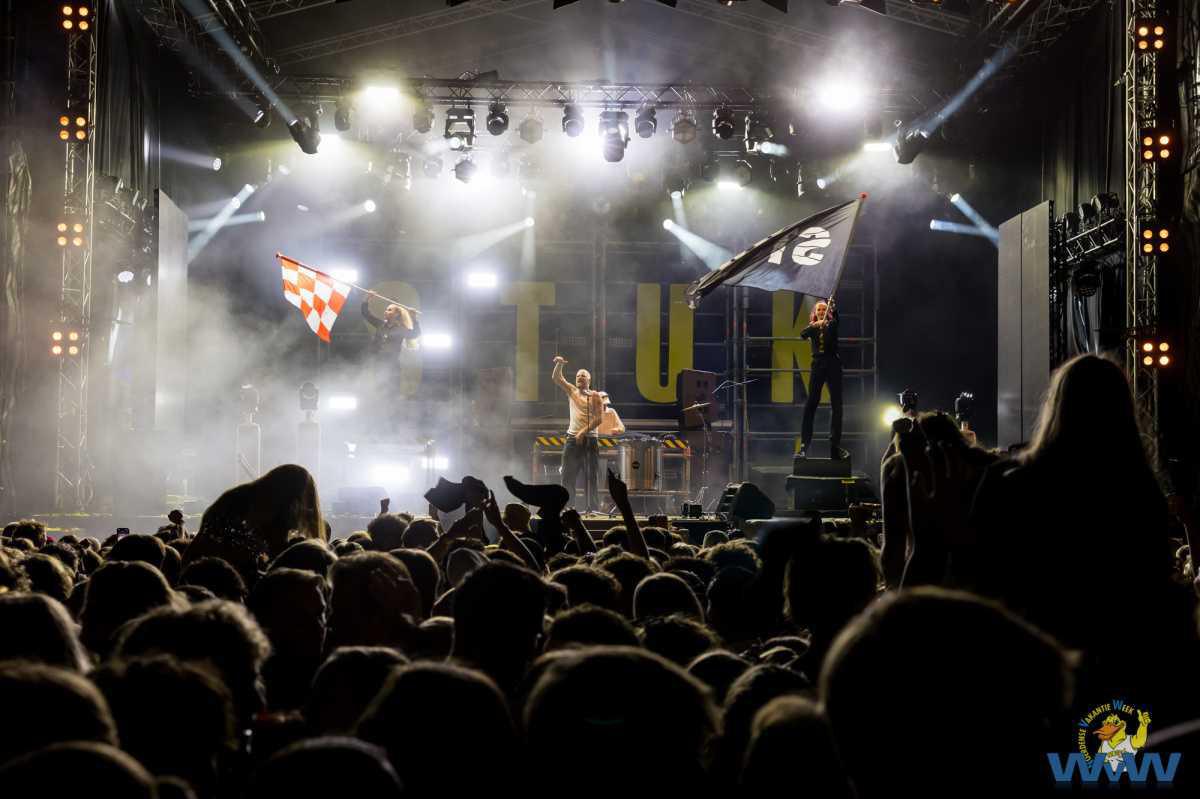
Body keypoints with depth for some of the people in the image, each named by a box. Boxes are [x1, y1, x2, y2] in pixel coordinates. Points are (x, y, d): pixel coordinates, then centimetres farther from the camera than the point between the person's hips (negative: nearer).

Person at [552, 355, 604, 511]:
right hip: (572, 439, 3)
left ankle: (593, 509, -1)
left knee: (590, 478, -3)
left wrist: (584, 431, -17)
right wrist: (559, 364, -18)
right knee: (567, 476, 0)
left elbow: (599, 418, -8)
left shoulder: (595, 396, 1)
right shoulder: (571, 391, 11)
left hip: (590, 440, -3)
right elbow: (556, 378, 1)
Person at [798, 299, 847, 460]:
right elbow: (802, 334, -7)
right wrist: (815, 325, -24)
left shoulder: (831, 324, 10)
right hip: (817, 365, 0)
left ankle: (835, 444, -2)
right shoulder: (812, 328, 13)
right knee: (811, 403, -6)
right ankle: (804, 443, -7)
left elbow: (836, 316, -12)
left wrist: (833, 306, -32)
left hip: (833, 365, 0)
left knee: (836, 405, -4)